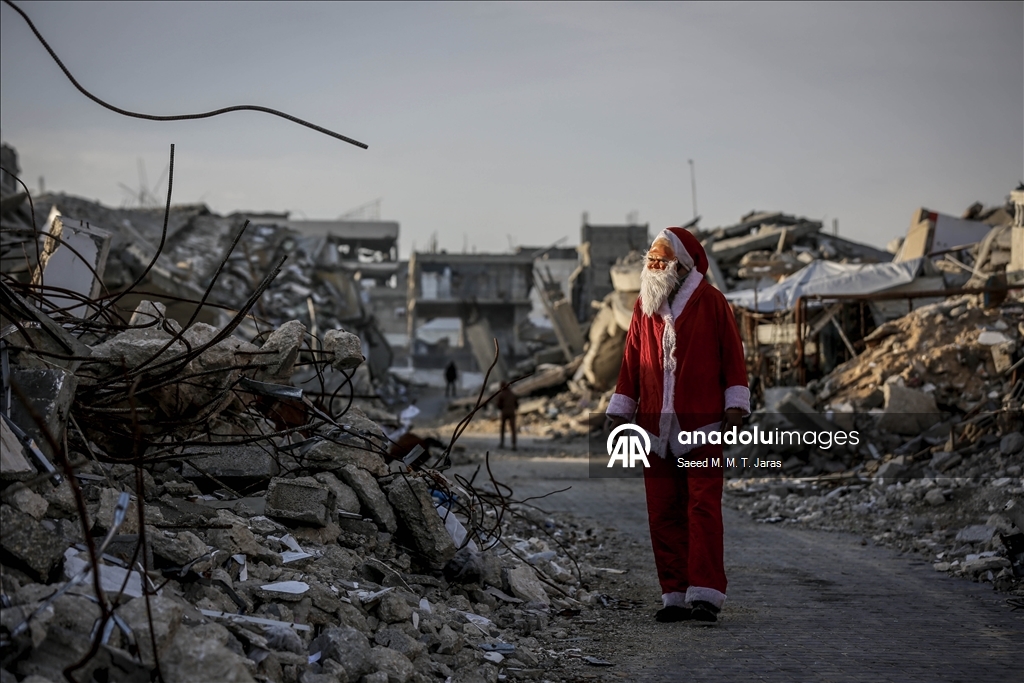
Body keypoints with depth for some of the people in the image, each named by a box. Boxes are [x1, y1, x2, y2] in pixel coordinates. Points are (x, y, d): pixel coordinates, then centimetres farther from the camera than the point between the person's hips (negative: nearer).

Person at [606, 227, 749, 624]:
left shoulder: (711, 303, 2)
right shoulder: (644, 307, 14)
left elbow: (732, 354, 1)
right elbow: (631, 363, 18)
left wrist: (735, 404, -6)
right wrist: (620, 411, 16)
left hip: (701, 427, -4)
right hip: (656, 428, 5)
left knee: (703, 509, -8)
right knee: (663, 513, 4)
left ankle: (705, 595, -9)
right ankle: (675, 596, 9)